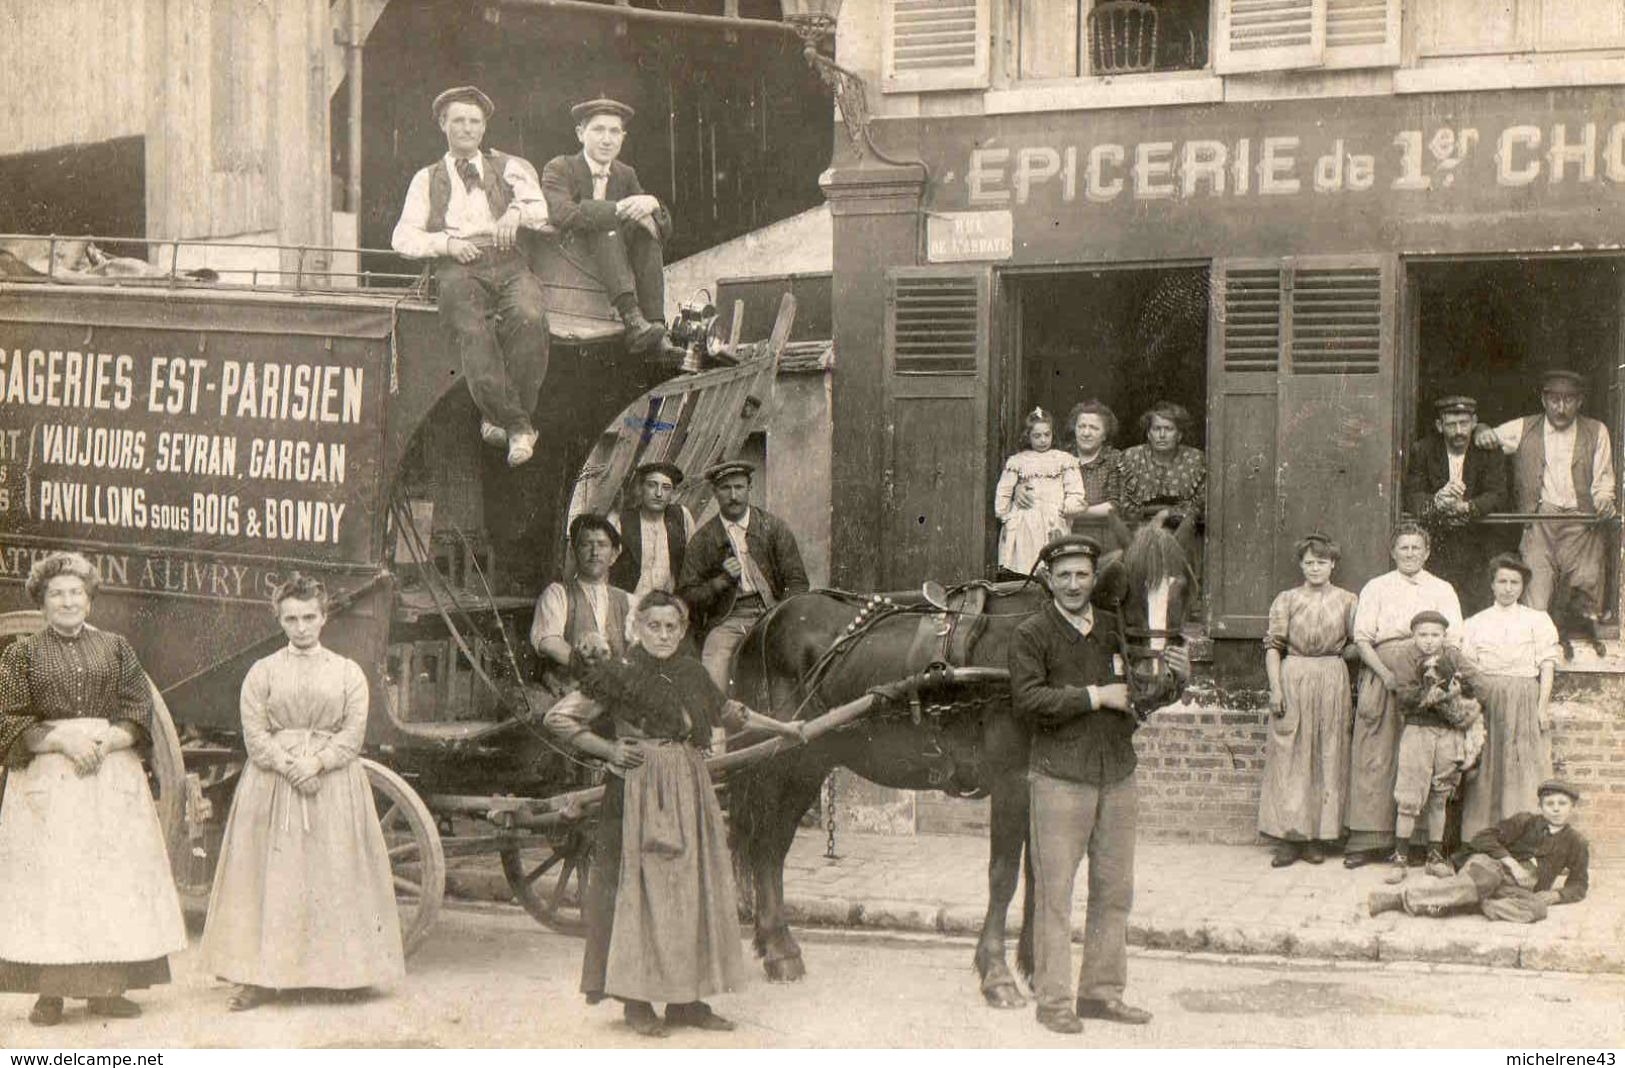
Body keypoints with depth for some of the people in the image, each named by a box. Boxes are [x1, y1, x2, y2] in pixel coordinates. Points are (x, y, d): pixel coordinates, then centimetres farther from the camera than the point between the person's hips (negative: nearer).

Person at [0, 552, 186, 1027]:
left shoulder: (116, 649, 12)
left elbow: (138, 712, 6)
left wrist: (106, 741, -12)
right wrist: (62, 740, -13)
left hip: (112, 771, 2)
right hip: (46, 778, -2)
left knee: (114, 873, -2)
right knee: (47, 877, -7)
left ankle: (106, 987, 2)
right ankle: (49, 992, -5)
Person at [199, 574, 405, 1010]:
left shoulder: (348, 672, 8)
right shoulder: (262, 672, 7)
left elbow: (353, 733, 0)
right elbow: (255, 734, -1)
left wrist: (316, 763, -15)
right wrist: (290, 766, -15)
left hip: (334, 783, 0)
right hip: (273, 782, 0)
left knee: (337, 875, 1)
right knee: (272, 877, -3)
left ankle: (348, 971, 8)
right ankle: (262, 977, -3)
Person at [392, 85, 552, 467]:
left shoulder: (509, 168, 25)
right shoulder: (427, 179, 24)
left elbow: (545, 209, 11)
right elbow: (403, 238, 14)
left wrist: (517, 212, -11)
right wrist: (447, 243, -4)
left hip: (508, 264, 1)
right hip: (458, 268, -1)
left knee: (529, 317, -35)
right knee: (473, 332, -34)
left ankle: (499, 415, -24)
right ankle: (517, 425, -28)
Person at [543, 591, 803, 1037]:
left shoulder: (691, 674, 12)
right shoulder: (618, 675, -6)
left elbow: (726, 712, 31)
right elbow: (557, 719, -4)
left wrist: (780, 727, 38)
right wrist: (609, 750, -9)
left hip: (691, 796, 6)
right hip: (639, 796, -6)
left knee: (694, 891, 6)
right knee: (641, 891, -5)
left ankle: (686, 999, 14)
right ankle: (637, 1003, 2)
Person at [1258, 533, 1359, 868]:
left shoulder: (1347, 601, 8)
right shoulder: (1287, 599, 5)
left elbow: (1356, 645, 10)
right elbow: (1273, 646, 1)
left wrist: (1334, 655, -7)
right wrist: (1275, 687, -7)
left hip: (1332, 681, 1)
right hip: (1293, 678, -1)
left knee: (1327, 758, 2)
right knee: (1289, 758, -3)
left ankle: (1318, 836, 8)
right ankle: (1288, 838, -1)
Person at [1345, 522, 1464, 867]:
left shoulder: (1442, 590, 15)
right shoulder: (1376, 588, 14)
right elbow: (1362, 637, 4)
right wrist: (1386, 673, -11)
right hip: (1382, 674, 0)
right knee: (1375, 755, -6)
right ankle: (1370, 839, -6)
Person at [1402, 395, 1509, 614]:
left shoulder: (1488, 452, 3)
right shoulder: (1423, 451, 3)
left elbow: (1498, 496, -6)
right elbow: (1412, 497, -4)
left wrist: (1466, 507, -26)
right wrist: (1436, 501, -28)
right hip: (1436, 545, 0)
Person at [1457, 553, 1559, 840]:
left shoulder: (1538, 620, 11)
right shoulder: (1475, 623, 15)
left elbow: (1547, 666, 4)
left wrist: (1543, 706, -7)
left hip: (1525, 700, -1)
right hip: (1486, 699, 1)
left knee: (1525, 769, -5)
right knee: (1486, 771, -2)